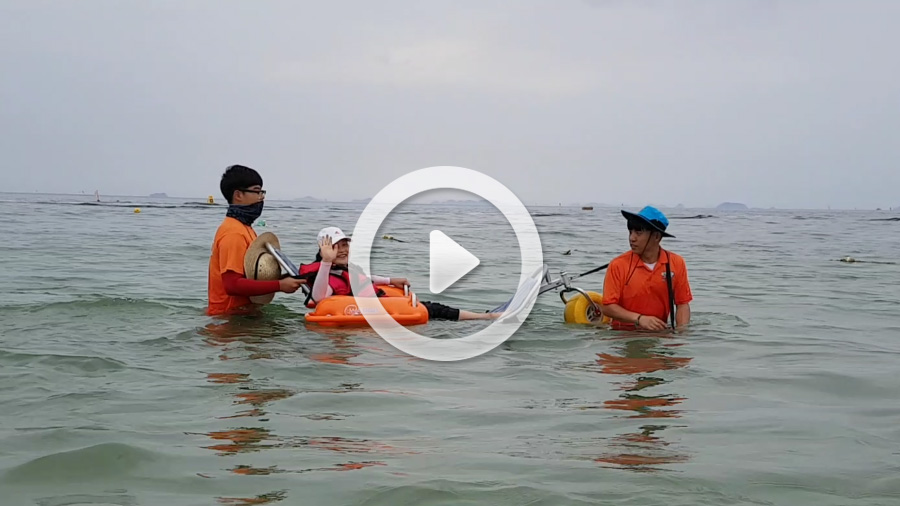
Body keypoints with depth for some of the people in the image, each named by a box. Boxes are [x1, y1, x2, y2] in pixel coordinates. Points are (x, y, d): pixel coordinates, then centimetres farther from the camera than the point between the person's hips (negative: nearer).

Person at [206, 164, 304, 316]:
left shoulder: (244, 228, 15)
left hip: (242, 311, 9)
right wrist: (279, 285, -21)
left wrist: (281, 280, 7)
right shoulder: (233, 233, -15)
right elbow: (232, 284, -23)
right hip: (229, 314, -9)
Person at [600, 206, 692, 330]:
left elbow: (682, 304, 4)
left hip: (659, 332, 2)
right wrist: (639, 319, -18)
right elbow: (607, 307, -7)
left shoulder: (676, 263, 1)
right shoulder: (618, 265, -5)